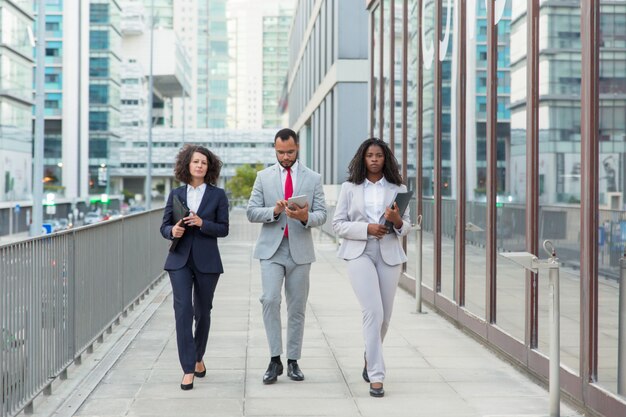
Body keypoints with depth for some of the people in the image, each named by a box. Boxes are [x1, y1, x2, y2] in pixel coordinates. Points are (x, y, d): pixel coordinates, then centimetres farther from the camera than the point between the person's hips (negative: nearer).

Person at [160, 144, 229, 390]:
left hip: (206, 261, 0)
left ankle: (198, 358, 33)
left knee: (203, 311, 10)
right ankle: (188, 369, -11)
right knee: (183, 310, -11)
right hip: (180, 259, 0)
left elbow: (223, 229, -1)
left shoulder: (218, 195, 2)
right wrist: (173, 231, -14)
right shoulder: (176, 194, 7)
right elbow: (164, 226, 9)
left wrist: (202, 223, -18)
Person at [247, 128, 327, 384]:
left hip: (299, 250, 1)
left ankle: (293, 361, 15)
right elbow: (252, 212, 3)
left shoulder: (313, 178, 7)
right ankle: (275, 360, -9)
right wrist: (274, 211, -15)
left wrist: (305, 217, -20)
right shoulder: (264, 177, 7)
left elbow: (321, 215, 2)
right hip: (271, 248, -1)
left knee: (297, 307, 5)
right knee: (270, 300, -16)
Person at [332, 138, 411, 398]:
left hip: (389, 255, 3)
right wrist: (366, 228, -13)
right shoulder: (349, 188, 5)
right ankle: (376, 377, -13)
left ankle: (370, 359, 38)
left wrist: (397, 221, -14)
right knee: (373, 312, -16)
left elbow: (407, 227, 10)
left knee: (384, 317, 9)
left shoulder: (398, 189, 9)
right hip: (360, 253, -3)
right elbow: (338, 224, 2)